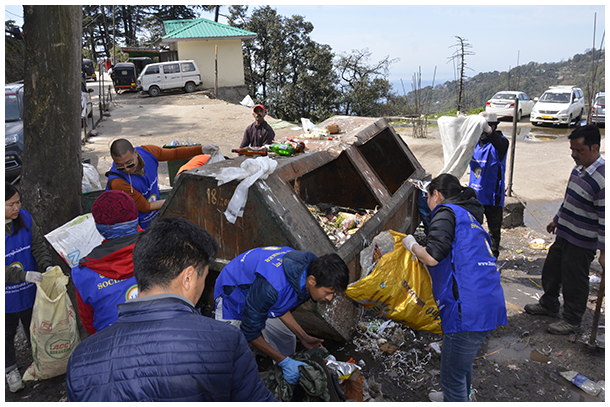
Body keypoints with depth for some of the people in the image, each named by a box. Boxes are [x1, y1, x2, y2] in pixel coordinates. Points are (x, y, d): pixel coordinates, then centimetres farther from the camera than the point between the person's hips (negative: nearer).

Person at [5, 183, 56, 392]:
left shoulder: (24, 218, -10)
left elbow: (39, 245, -6)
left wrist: (47, 265, -23)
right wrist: (24, 275, -33)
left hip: (29, 291, 4)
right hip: (6, 296, -4)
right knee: (7, 333, 18)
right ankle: (10, 369, 40)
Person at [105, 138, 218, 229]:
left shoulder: (148, 152, -13)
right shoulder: (117, 183, -30)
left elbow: (174, 154, 7)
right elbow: (145, 207, -19)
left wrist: (201, 149, -1)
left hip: (156, 216, 6)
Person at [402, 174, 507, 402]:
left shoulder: (446, 212, -4)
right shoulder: (469, 216, 24)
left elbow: (432, 257, -17)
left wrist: (412, 245, 2)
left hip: (468, 310, -10)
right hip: (490, 306, 10)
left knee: (452, 376, 6)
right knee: (463, 361, 33)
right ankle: (458, 397, 54)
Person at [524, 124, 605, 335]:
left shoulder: (603, 179, -25)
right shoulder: (579, 169, 4)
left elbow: (605, 218, -23)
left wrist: (604, 251, -21)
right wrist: (557, 220, 28)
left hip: (582, 243, -9)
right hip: (564, 235, 9)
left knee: (574, 282, 5)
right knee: (551, 271, 21)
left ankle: (572, 321, 25)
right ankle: (549, 305, 43)